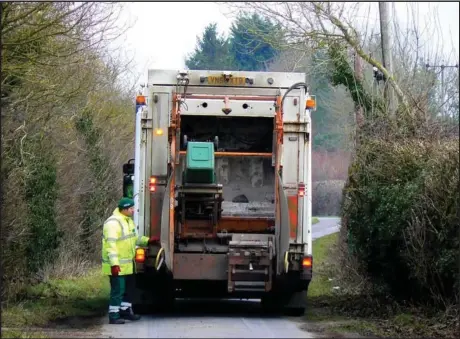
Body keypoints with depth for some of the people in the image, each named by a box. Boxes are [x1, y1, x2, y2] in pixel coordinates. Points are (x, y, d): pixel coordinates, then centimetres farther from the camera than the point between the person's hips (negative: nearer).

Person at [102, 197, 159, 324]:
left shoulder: (128, 220, 13)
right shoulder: (113, 223, -19)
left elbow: (134, 238, 24)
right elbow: (110, 244, -24)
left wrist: (148, 240, 9)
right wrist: (114, 264, -29)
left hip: (127, 264, 10)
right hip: (117, 266, -10)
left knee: (128, 288, 18)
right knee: (118, 290, -8)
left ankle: (125, 311, 31)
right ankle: (113, 316, -3)